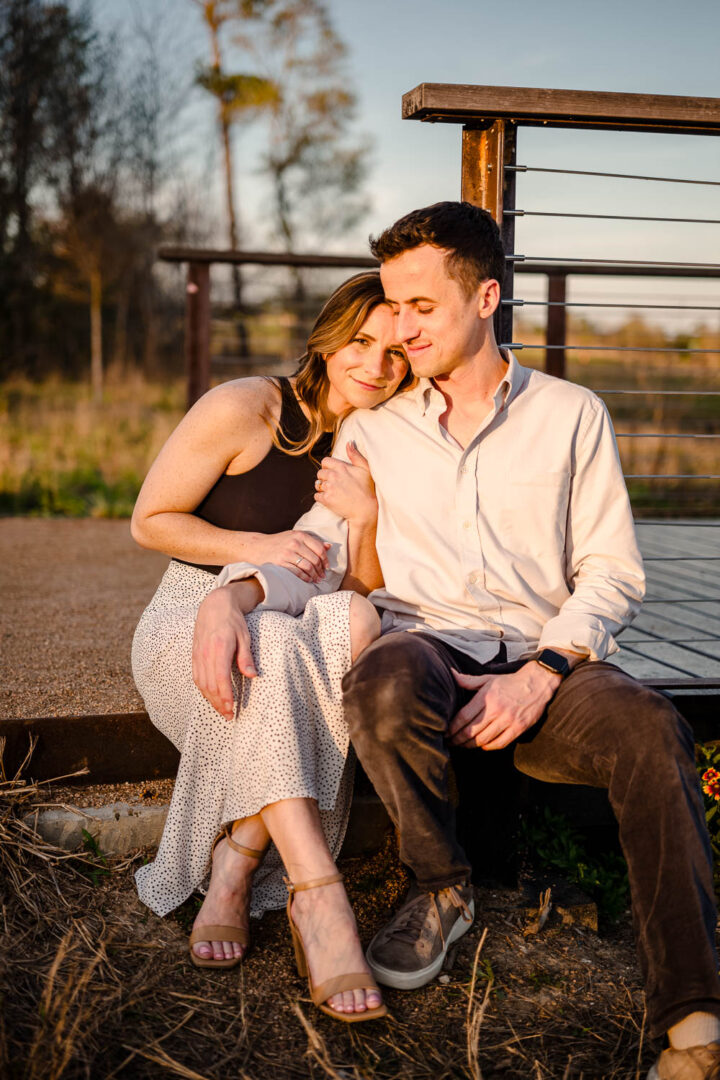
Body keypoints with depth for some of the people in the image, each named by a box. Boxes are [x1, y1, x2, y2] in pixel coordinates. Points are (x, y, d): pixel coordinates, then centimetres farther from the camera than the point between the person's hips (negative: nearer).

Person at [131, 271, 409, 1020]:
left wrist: (365, 517, -17)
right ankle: (320, 900, -44)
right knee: (272, 646, -38)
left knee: (353, 622, -32)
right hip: (190, 620, -4)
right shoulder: (243, 409, -12)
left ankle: (235, 868, -29)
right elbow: (149, 522, -7)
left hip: (294, 634, 4)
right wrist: (257, 547, -20)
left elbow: (367, 585, 4)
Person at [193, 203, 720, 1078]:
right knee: (382, 683, -36)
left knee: (649, 728, -33)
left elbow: (612, 572, 6)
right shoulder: (374, 429, 17)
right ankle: (439, 889, -8)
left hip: (542, 664, 0)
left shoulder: (571, 414, 11)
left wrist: (542, 673, -12)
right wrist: (230, 593, -12)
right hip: (425, 649, 1)